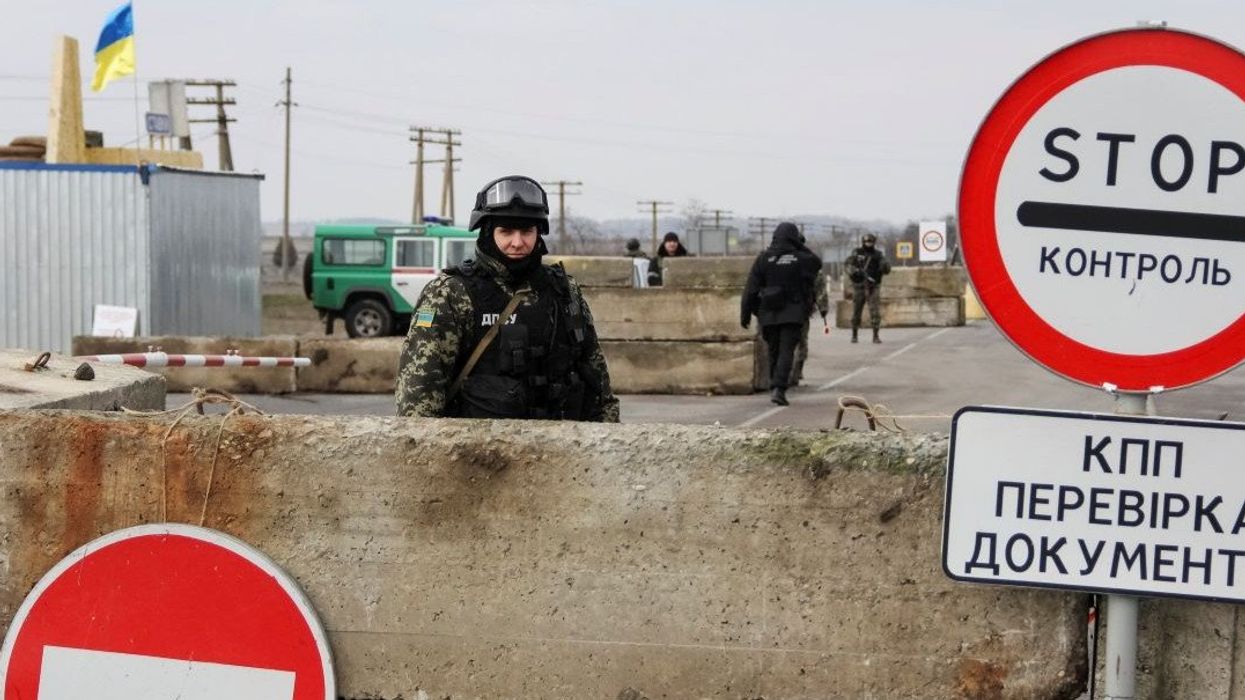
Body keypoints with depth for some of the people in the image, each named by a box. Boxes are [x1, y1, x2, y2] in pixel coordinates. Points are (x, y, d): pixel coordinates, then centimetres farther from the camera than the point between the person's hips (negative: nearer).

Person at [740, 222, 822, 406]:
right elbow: (817, 262, 20)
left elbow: (751, 289, -1)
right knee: (786, 352, -5)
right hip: (792, 314, -2)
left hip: (769, 314, 2)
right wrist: (801, 247, 14)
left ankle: (775, 388, 23)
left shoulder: (763, 258, 0)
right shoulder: (801, 259, -4)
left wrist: (745, 313, 4)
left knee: (773, 352, 15)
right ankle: (779, 389, -19)